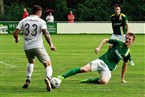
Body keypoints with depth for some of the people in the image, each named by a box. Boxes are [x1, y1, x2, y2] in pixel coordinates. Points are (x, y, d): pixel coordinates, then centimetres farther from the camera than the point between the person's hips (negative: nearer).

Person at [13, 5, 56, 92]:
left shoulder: (24, 21, 8)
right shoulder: (41, 21, -2)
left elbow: (15, 33, 3)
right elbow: (46, 33, -17)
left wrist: (17, 39, 25)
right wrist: (51, 45, -21)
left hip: (27, 47, 4)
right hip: (38, 47, -4)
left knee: (31, 62, 33)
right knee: (48, 64, 0)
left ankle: (28, 80, 18)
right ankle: (48, 78, -31)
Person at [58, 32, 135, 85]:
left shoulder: (127, 53, 11)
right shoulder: (118, 43, 4)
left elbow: (124, 65, 23)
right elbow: (106, 40, 10)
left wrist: (122, 79, 26)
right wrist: (99, 47, -5)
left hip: (108, 68, 2)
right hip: (102, 61, -2)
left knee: (104, 81, -31)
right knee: (84, 69, -26)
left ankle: (89, 80, -3)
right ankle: (63, 76, -20)